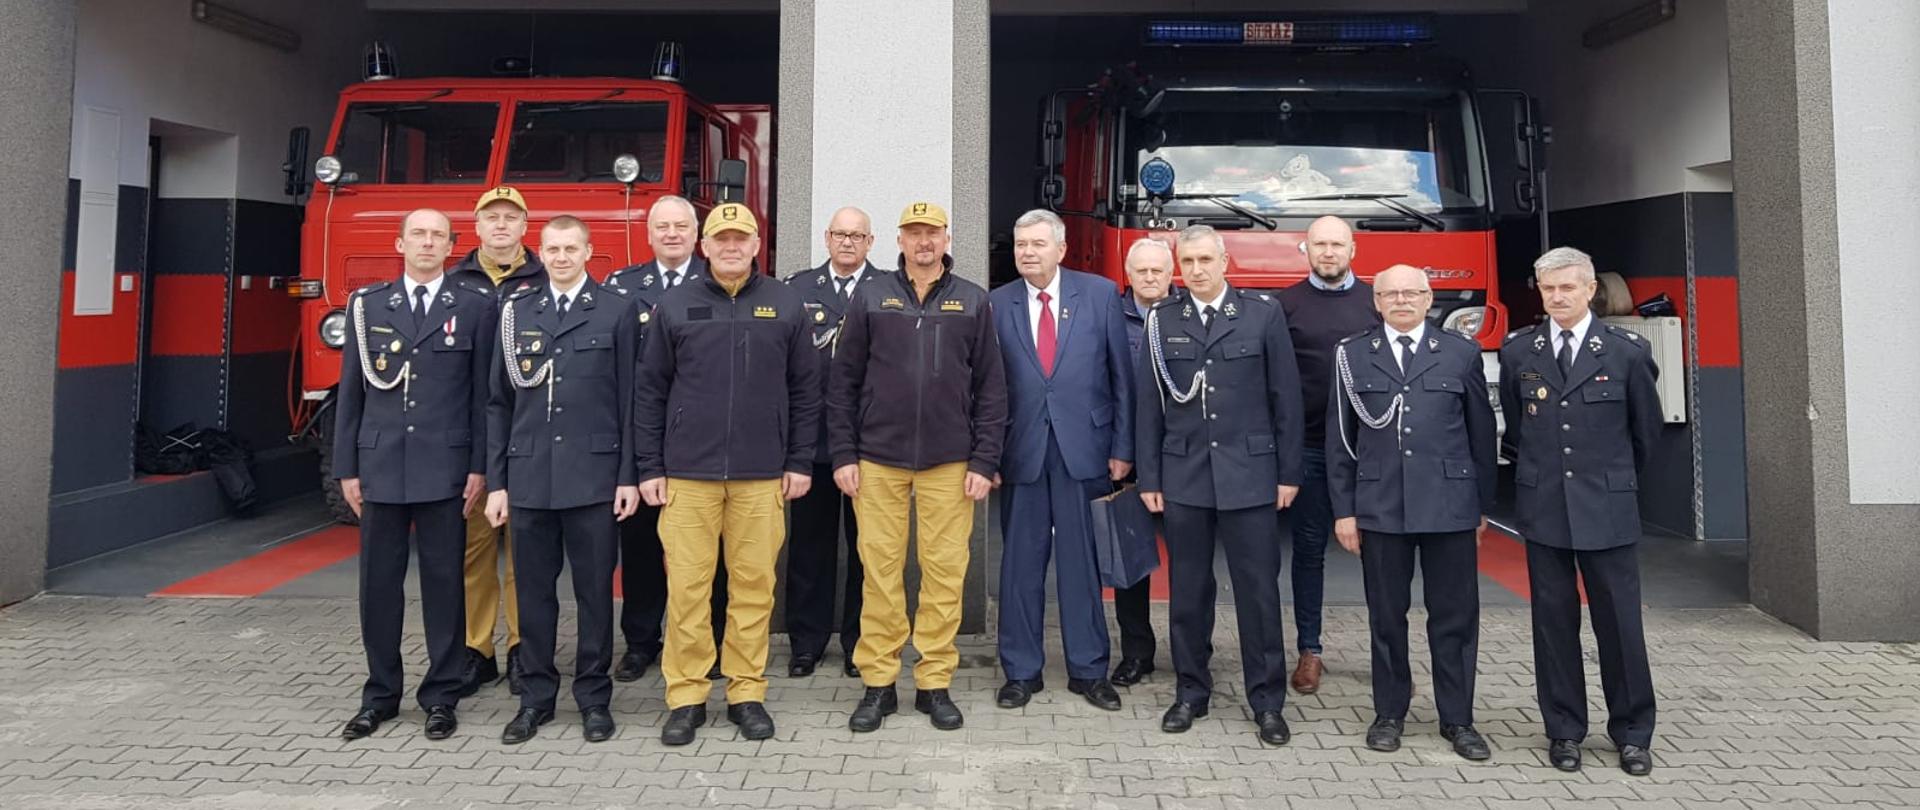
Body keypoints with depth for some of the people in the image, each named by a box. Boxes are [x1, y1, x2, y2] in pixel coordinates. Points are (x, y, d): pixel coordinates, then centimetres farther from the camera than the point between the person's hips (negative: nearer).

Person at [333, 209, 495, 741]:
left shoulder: (475, 307, 2)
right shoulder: (367, 306, 9)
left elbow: (483, 393, 0)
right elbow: (351, 392, 8)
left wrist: (479, 468, -5)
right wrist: (346, 468, 4)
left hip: (445, 467, -2)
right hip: (380, 465, 2)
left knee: (444, 581, 4)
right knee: (378, 581, 8)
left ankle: (442, 694, 15)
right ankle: (380, 694, 21)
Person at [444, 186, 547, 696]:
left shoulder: (546, 283, 5)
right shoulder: (453, 285, 10)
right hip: (466, 437, 2)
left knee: (525, 546, 3)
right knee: (474, 544, 5)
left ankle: (523, 650, 14)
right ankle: (475, 650, 15)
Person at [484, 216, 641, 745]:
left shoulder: (617, 310, 1)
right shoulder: (516, 312, 9)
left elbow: (630, 399, -1)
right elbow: (499, 403, 9)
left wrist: (628, 476, -5)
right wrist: (496, 481, 4)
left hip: (593, 476, -2)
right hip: (529, 477, 3)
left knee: (594, 590, 5)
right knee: (534, 590, 9)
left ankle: (593, 697, 18)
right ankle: (536, 696, 23)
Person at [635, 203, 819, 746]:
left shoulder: (785, 305, 6)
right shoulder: (674, 306, 5)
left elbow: (805, 390, 7)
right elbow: (651, 392, 6)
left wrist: (799, 462, 3)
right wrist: (649, 468, 2)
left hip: (762, 475, 0)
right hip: (687, 473, 0)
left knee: (755, 585, 5)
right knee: (687, 587, 2)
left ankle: (747, 693, 18)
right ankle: (685, 697, 15)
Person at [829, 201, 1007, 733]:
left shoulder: (972, 302, 7)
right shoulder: (870, 298, 6)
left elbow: (991, 387, 5)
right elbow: (843, 382, 6)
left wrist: (984, 461, -1)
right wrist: (844, 454, 0)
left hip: (949, 463, 0)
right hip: (878, 460, 0)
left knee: (945, 571, 3)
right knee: (880, 570, 3)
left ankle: (935, 683, 16)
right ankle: (878, 683, 15)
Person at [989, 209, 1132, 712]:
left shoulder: (1100, 294, 2)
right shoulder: (997, 304, 5)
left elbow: (1122, 376, 3)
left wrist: (1122, 447, 0)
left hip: (1083, 448, -1)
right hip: (1021, 450, 1)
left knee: (1082, 560, 7)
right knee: (1021, 563, 7)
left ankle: (1088, 670, 20)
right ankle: (1021, 671, 20)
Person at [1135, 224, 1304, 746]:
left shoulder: (1264, 314, 2)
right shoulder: (1161, 322, 5)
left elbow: (1285, 398, 2)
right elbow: (1150, 406, 5)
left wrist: (1289, 473, 0)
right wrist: (1149, 478, 3)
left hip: (1249, 473, -1)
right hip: (1183, 474, 2)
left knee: (1258, 589, 3)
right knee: (1187, 590, 9)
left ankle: (1267, 702, 15)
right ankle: (1191, 692, 22)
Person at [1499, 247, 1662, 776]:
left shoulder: (1627, 351, -2)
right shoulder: (1517, 351, 3)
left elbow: (1646, 428, 10)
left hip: (1607, 507, -1)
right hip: (1543, 507, 1)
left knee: (1619, 621, 4)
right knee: (1554, 621, 7)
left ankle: (1632, 733, 20)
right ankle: (1564, 730, 19)